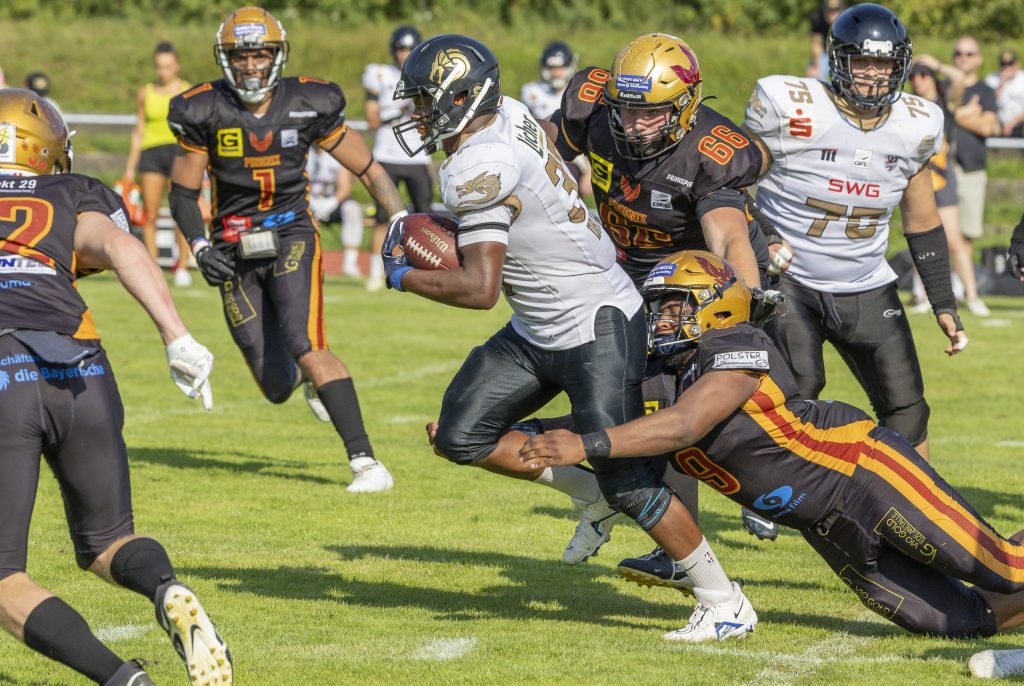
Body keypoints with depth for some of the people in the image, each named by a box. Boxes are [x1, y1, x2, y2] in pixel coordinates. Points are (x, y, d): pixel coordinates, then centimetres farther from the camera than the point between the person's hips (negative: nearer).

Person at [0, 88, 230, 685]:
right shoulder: (72, 199, 22)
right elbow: (121, 248, 1)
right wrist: (179, 338, -8)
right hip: (80, 375, 2)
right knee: (106, 542, 22)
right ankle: (167, 590, -13)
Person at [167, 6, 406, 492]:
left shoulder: (307, 106, -6)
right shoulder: (206, 112, -7)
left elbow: (368, 170, 2)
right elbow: (183, 192, 3)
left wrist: (400, 220, -12)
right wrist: (200, 247, -12)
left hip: (291, 238, -1)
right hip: (234, 252, 1)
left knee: (307, 344, -25)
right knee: (277, 388, 2)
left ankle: (364, 461, -24)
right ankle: (304, 373, 42)